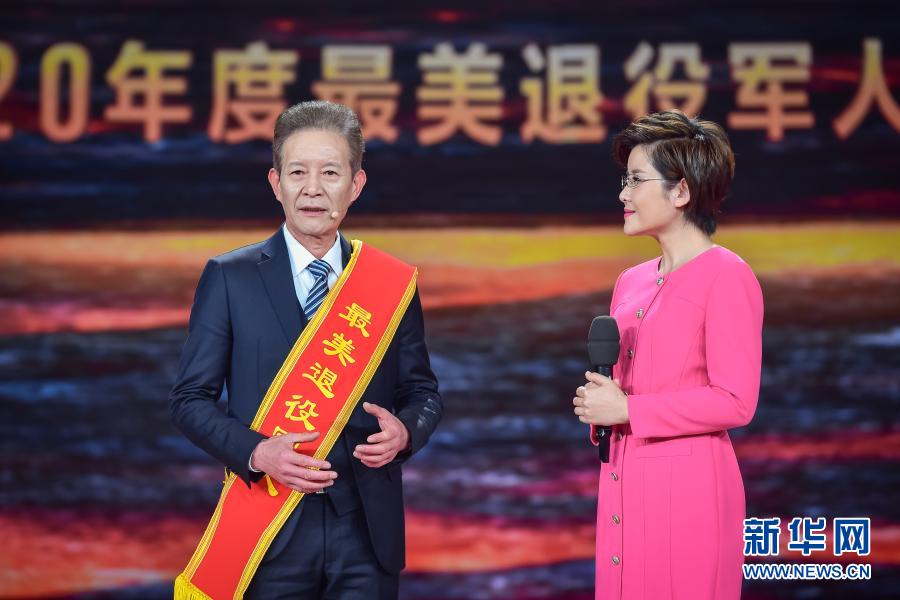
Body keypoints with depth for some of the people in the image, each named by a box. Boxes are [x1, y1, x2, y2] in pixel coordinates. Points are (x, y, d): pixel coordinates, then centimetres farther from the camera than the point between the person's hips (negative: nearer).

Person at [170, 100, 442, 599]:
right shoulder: (228, 278, 0)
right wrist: (256, 452, -17)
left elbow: (422, 391, 11)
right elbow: (190, 398, 0)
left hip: (367, 537, 2)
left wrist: (405, 430, -12)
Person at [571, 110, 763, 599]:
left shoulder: (725, 276, -9)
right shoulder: (630, 282, 13)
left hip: (688, 486, -7)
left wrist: (626, 410, -13)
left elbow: (735, 402, -15)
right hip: (624, 483, 7)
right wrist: (597, 403, 1)